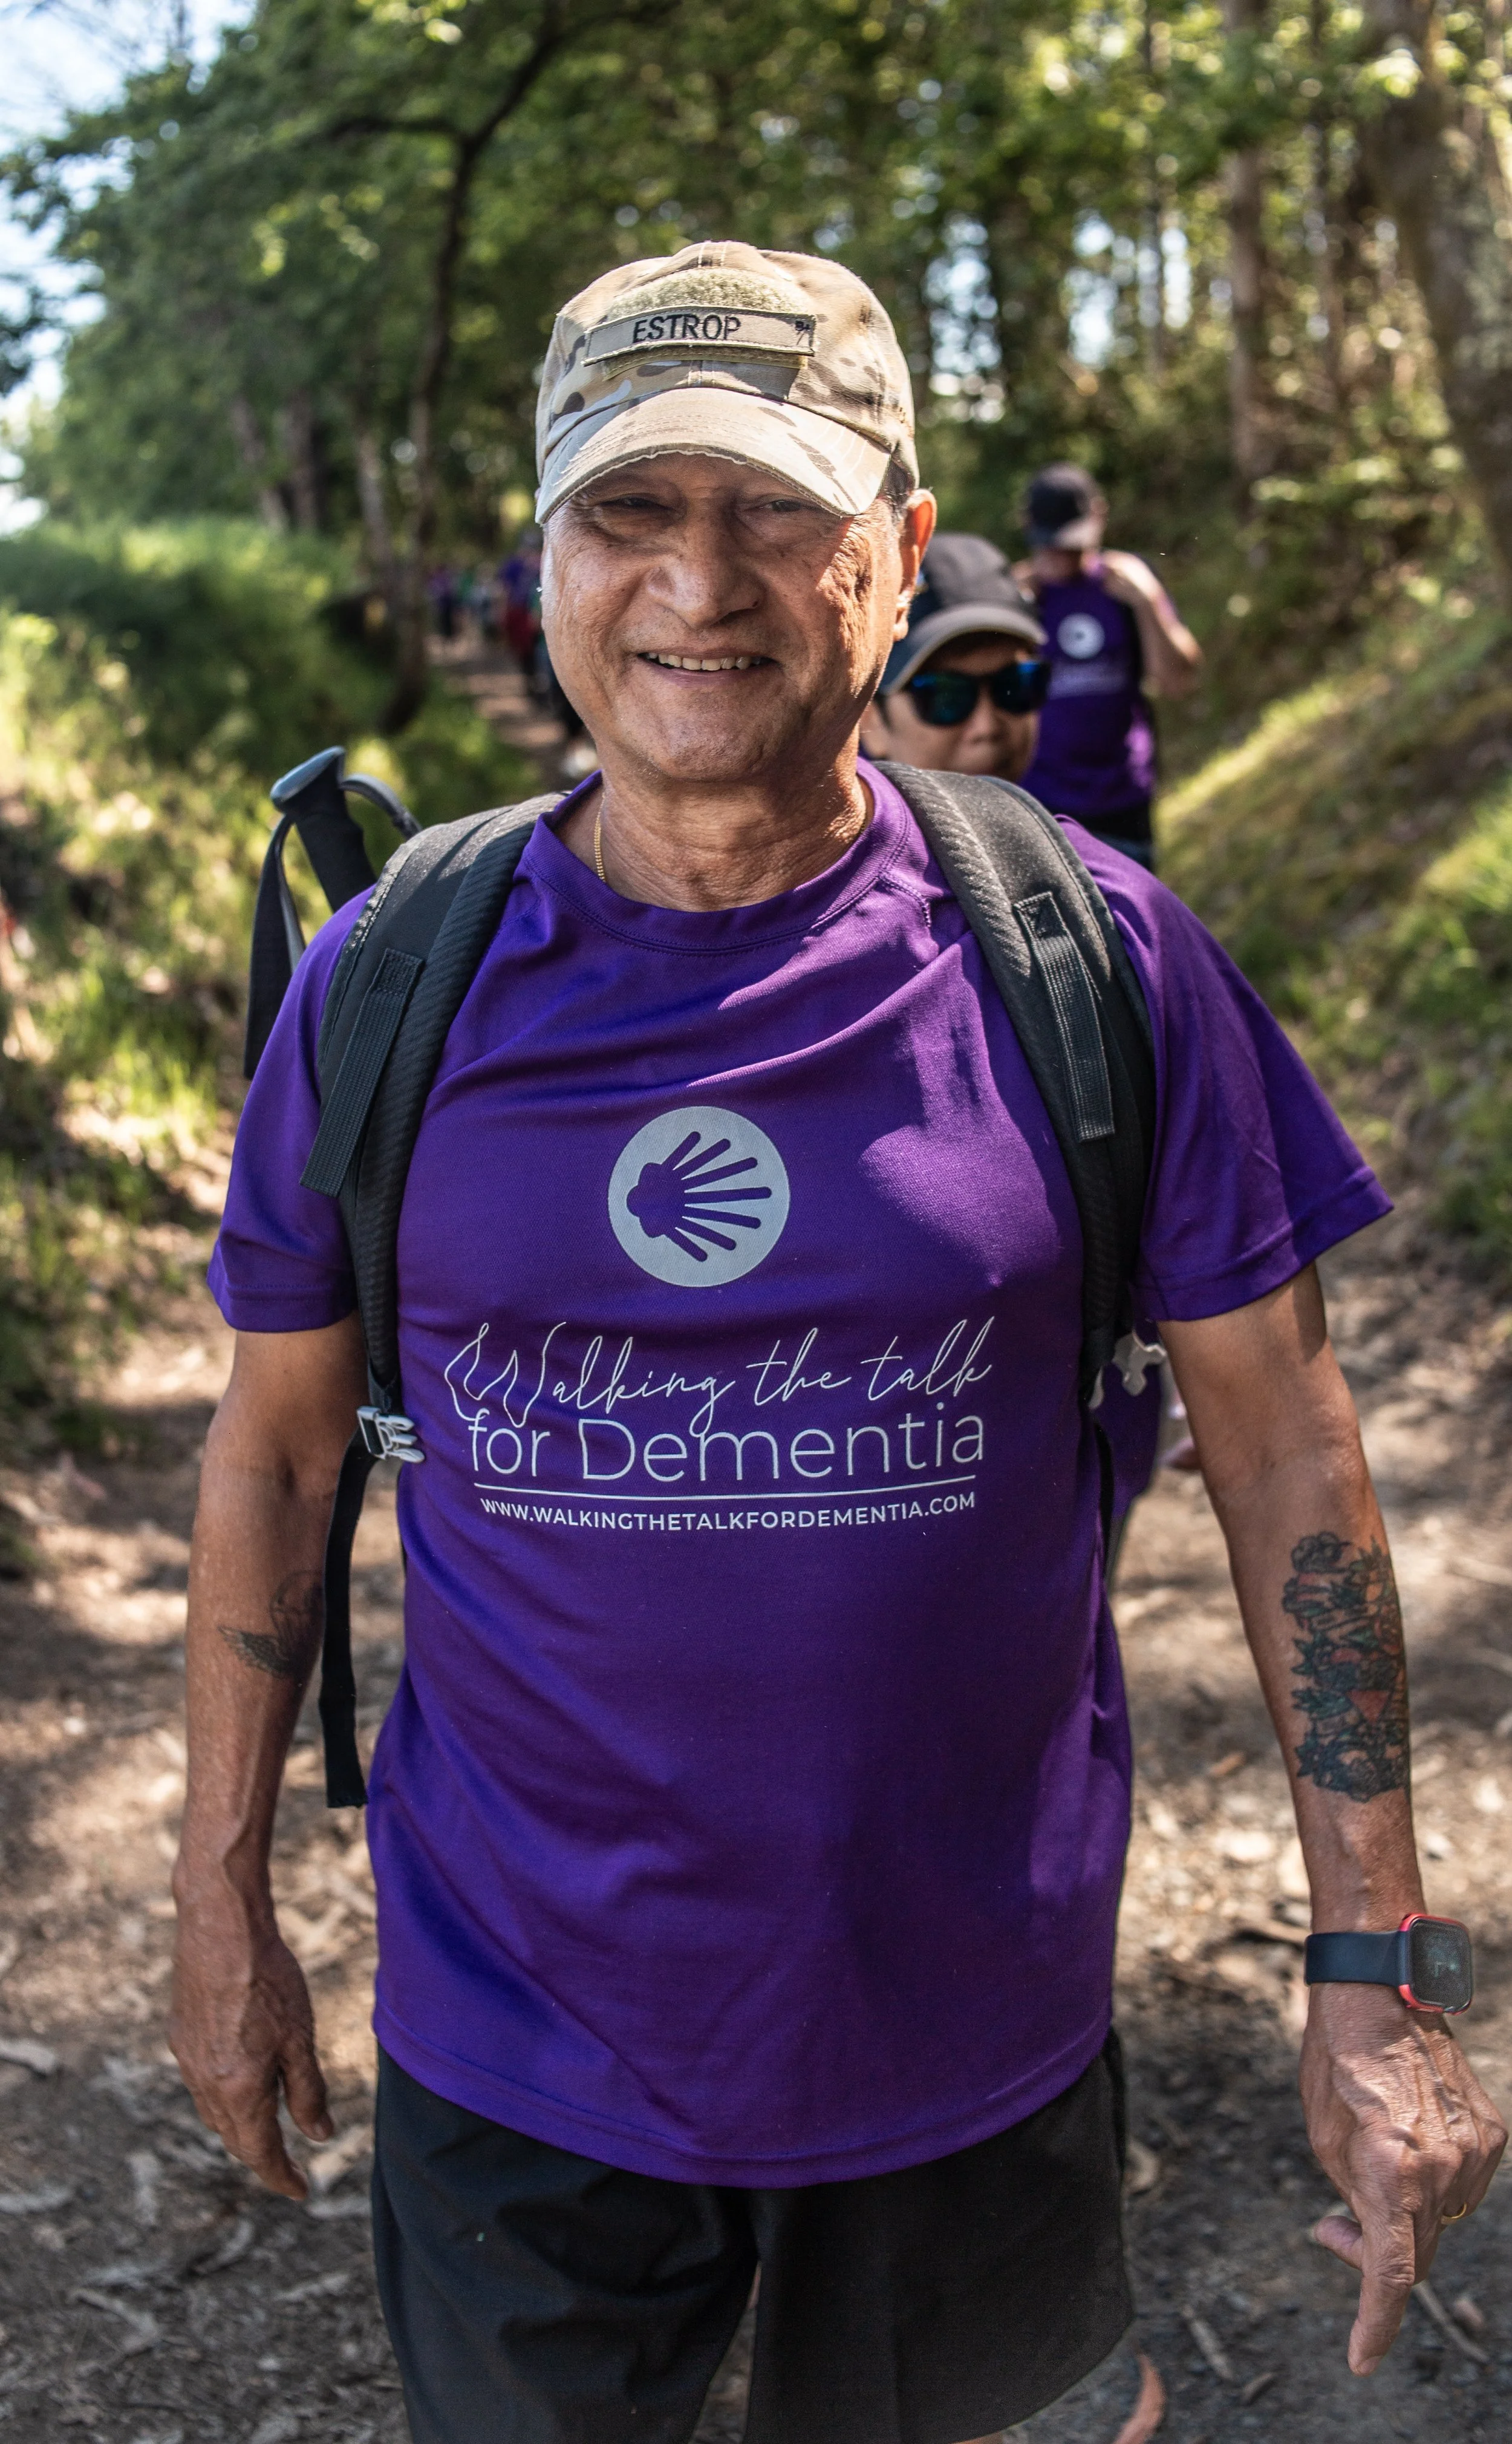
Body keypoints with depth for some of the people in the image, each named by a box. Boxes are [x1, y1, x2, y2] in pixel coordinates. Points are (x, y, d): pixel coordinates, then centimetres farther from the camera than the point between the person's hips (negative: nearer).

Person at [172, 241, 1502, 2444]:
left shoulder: (1092, 956, -11)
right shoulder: (390, 984, -7)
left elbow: (1282, 1445, -6)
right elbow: (277, 1441, 3)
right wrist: (223, 1901, 5)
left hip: (977, 2024, 0)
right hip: (516, 2040, 1)